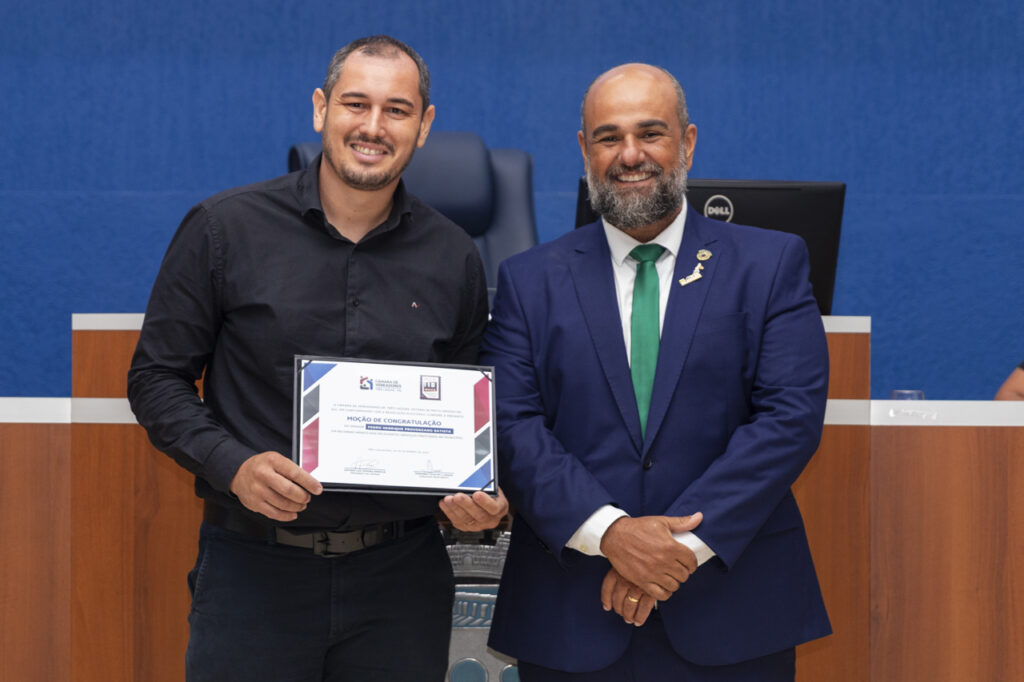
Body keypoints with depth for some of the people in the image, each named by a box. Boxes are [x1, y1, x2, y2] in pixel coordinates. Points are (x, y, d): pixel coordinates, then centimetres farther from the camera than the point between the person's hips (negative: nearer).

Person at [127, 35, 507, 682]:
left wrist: (481, 495, -7)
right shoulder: (224, 229, -2)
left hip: (401, 576, 2)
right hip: (253, 567, -2)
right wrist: (231, 464, -15)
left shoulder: (454, 258, 5)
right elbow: (157, 376, 1)